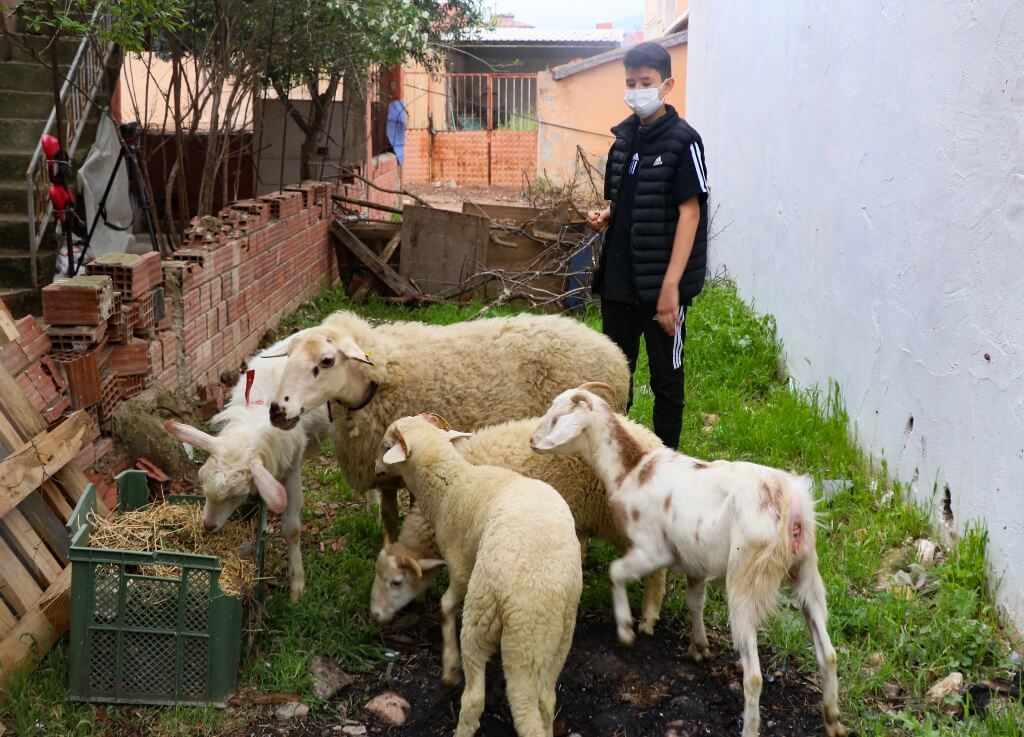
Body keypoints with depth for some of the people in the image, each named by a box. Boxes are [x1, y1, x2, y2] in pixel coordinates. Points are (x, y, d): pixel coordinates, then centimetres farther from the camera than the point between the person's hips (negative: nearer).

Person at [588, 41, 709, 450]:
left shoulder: (682, 140, -9)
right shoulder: (624, 137, 10)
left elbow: (690, 212, -14)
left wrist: (672, 284, -20)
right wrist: (605, 216, -2)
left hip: (660, 284, -6)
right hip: (619, 279, 6)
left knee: (665, 376, 5)